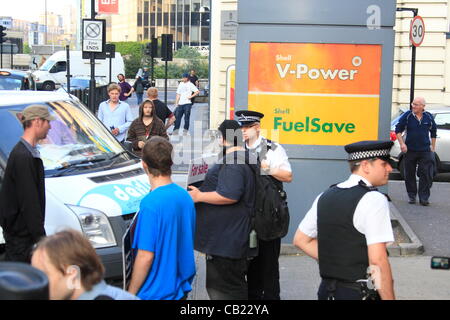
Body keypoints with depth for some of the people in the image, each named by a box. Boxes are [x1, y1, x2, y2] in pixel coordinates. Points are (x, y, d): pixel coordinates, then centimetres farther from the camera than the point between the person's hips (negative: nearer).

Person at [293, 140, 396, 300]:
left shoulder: (325, 196, 10)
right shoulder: (374, 200, -12)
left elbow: (300, 240, 18)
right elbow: (377, 260, -18)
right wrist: (389, 297, -12)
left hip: (326, 289, 7)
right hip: (360, 293, -7)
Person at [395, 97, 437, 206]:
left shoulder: (429, 117, 3)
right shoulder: (407, 116, -3)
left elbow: (433, 132, 15)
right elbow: (398, 130, 3)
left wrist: (433, 147, 13)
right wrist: (402, 143, -7)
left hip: (425, 151, 0)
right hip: (410, 150, 0)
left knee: (426, 175, -5)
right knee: (409, 175, 6)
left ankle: (424, 198, 0)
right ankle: (412, 196, 19)